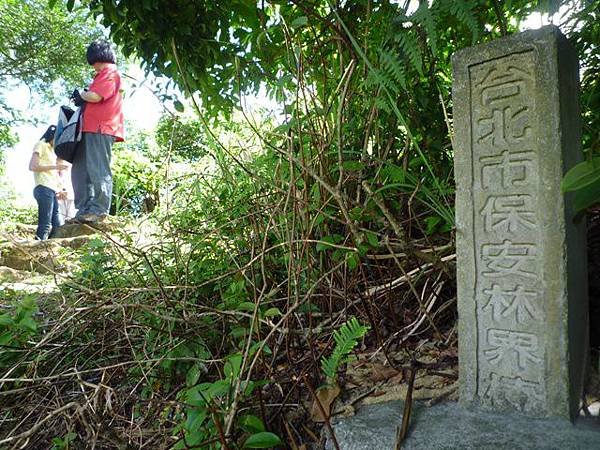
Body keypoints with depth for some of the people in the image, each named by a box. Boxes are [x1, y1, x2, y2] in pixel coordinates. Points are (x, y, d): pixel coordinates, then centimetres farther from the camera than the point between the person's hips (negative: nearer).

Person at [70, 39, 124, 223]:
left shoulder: (110, 72, -1)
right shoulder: (103, 75, 30)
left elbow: (95, 96, -14)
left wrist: (80, 94, 5)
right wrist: (83, 100, 9)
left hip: (101, 128, -10)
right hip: (91, 128, 10)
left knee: (98, 170, -14)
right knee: (80, 170, 5)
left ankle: (99, 210, -15)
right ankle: (84, 210, 4)